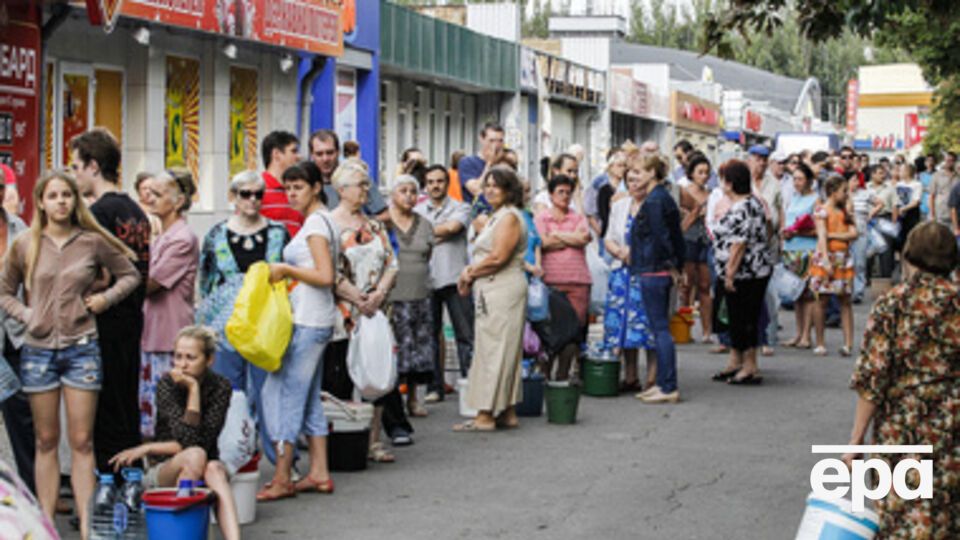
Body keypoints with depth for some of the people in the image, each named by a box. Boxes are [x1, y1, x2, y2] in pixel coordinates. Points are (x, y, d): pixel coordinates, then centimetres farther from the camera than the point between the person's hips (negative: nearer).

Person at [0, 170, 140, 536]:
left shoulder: (93, 242, 0)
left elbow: (130, 275, 12)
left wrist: (106, 298, -1)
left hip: (82, 348, -1)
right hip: (38, 350, 1)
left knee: (82, 441, -1)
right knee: (46, 441, 7)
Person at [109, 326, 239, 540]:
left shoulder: (220, 387, -6)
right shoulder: (167, 384, -10)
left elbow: (204, 441, -14)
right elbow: (188, 440, -21)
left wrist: (147, 448, -15)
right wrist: (193, 389, -23)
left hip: (200, 473, 1)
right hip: (162, 471, -1)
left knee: (215, 469, -34)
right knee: (194, 456, -33)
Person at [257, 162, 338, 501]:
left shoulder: (316, 222, -11)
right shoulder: (319, 221, 18)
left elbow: (325, 277, -20)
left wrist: (286, 270, -11)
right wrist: (286, 274, 13)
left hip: (308, 322, -10)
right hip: (312, 320, 10)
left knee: (284, 393, -8)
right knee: (308, 398, 12)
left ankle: (282, 479, -5)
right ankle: (319, 473, 15)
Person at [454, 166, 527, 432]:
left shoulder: (509, 217, -11)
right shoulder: (497, 217, 21)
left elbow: (498, 257, -19)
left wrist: (470, 272, -6)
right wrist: (471, 271, 2)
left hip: (503, 289, -10)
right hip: (492, 291, 10)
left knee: (494, 350, -9)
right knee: (501, 351, 11)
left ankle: (485, 415, -8)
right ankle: (508, 413, 14)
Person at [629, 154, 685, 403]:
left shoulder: (654, 201, -15)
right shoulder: (665, 198, 15)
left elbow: (661, 237, -19)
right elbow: (677, 236, 17)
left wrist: (671, 266, -11)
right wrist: (677, 266, 16)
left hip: (653, 272, -10)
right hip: (662, 272, 10)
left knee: (660, 329, -7)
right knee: (660, 328, 13)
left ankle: (669, 388, -5)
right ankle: (663, 383, 17)